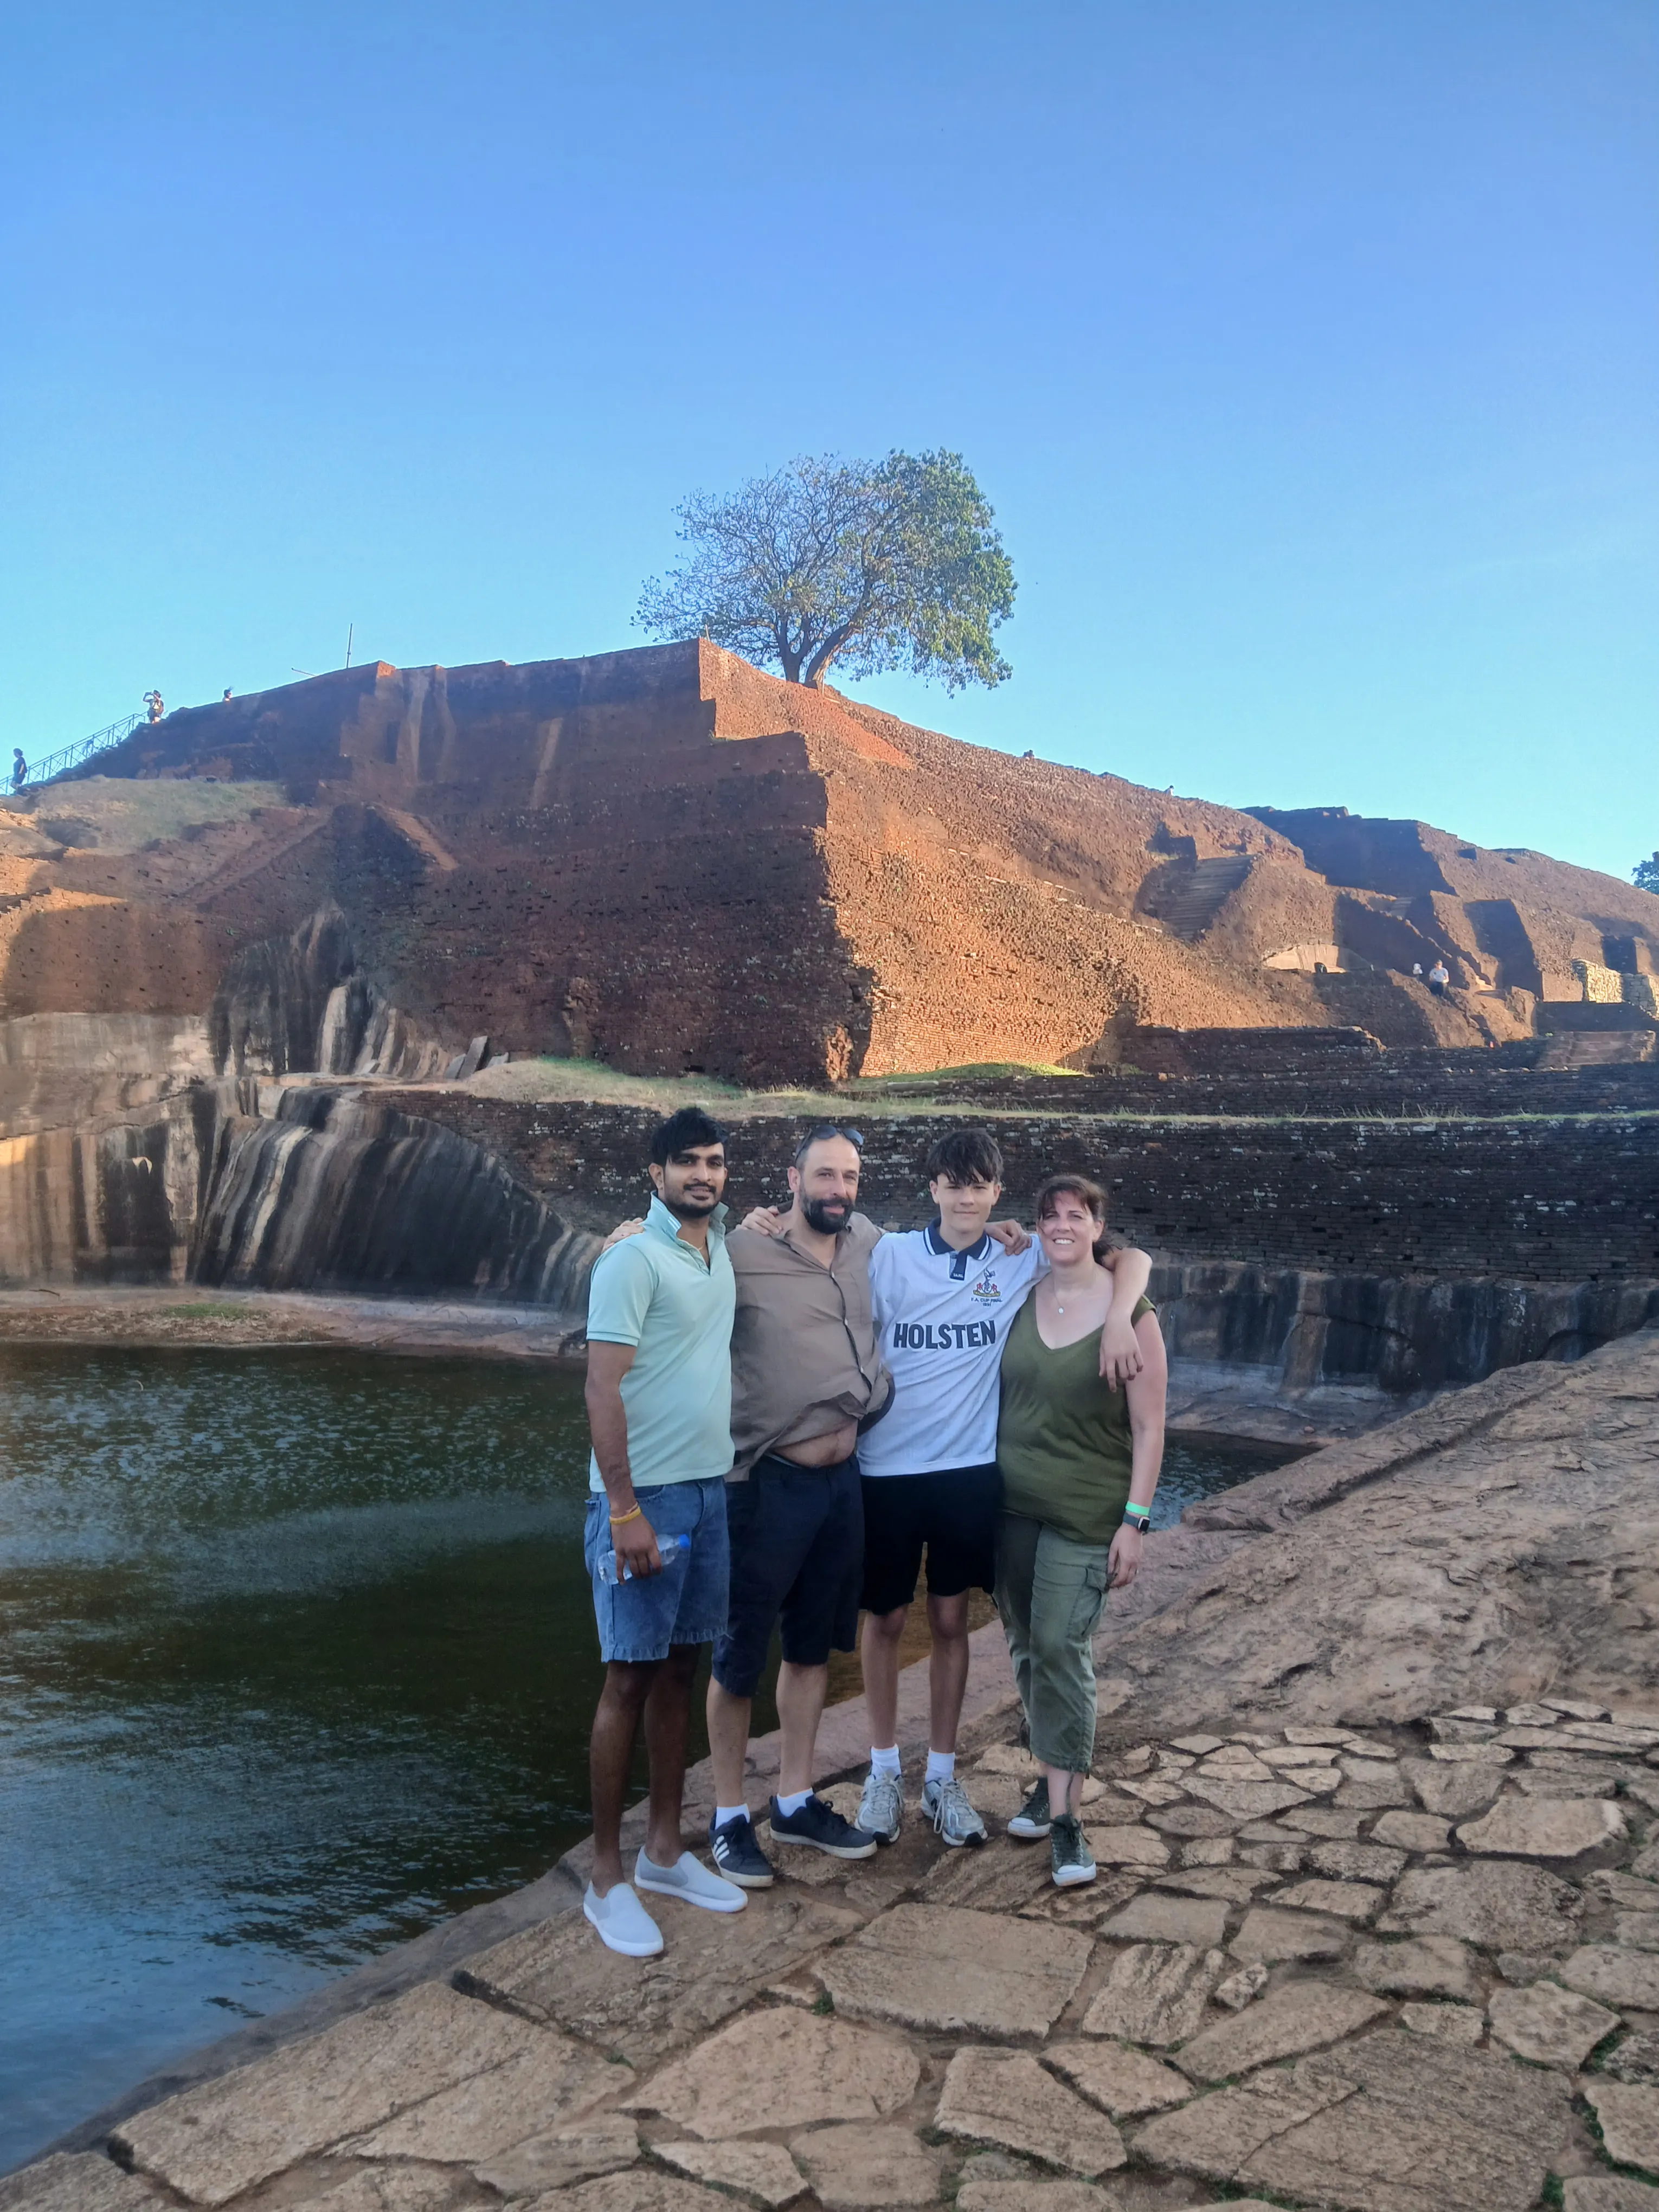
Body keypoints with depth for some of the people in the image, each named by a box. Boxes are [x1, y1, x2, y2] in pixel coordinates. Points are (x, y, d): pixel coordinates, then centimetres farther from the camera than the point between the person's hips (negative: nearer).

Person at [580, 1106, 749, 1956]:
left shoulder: (722, 1252, 10)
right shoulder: (634, 1260, -13)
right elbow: (604, 1389, -17)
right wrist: (625, 1510, -20)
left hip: (709, 1489, 7)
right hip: (643, 1497, -7)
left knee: (678, 1669, 14)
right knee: (629, 1679, 0)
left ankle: (664, 1851, 26)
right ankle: (607, 1878, 12)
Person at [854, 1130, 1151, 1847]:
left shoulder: (1023, 1259, -1)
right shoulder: (891, 1255, -4)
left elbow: (1131, 1258, 0)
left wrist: (1117, 1319, -16)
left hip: (970, 1469, 1)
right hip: (888, 1468, -1)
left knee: (950, 1621, 11)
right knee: (885, 1618, 10)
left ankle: (942, 1775, 26)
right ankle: (884, 1770, 27)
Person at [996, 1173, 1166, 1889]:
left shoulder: (1131, 1313, -6)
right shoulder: (1019, 1300, 4)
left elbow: (1148, 1427, -5)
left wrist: (1135, 1520, -10)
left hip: (1086, 1511, -4)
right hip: (1012, 1504, 4)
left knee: (1062, 1646, -10)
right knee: (1025, 1643, 10)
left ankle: (1065, 1815, -2)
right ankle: (1052, 1776, 28)